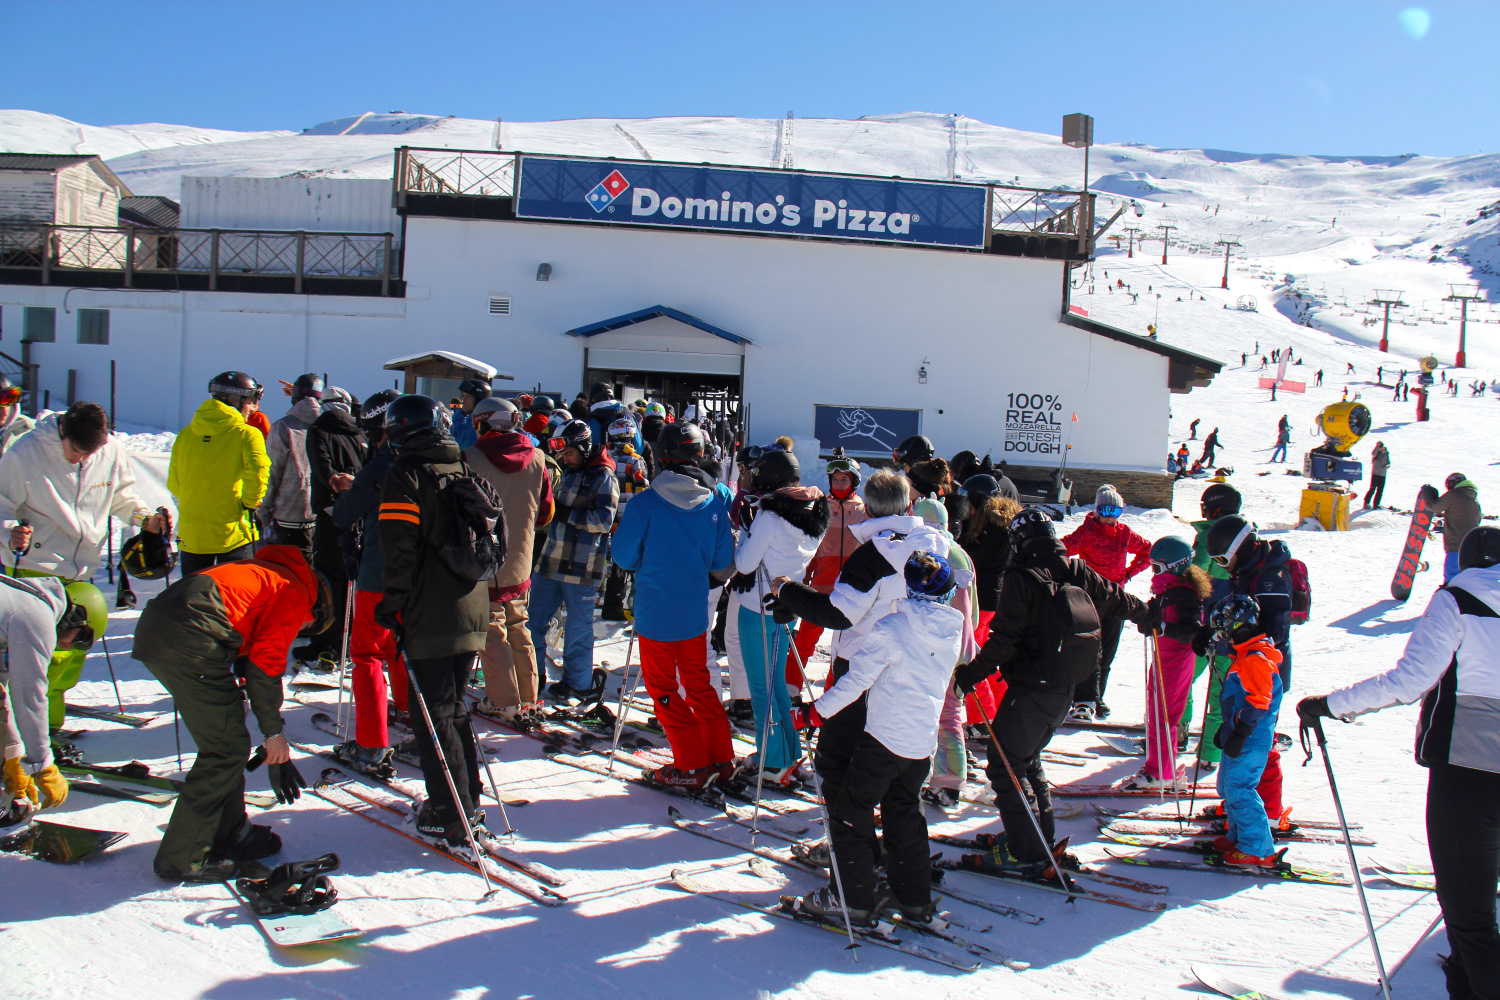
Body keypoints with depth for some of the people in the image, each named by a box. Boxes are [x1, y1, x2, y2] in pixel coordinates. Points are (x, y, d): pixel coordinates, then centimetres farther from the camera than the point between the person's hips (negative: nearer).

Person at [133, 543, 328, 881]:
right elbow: (266, 661, -3)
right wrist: (274, 731, 3)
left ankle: (229, 832, 29)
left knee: (227, 737, 20)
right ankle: (181, 858, 5)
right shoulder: (297, 593, 7)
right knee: (228, 748, -1)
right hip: (189, 641, -10)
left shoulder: (262, 573, 32)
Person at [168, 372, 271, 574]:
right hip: (232, 534, -4)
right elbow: (258, 472, -23)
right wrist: (251, 503, -7)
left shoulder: (185, 434, 6)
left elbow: (173, 483, 10)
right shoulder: (247, 434, -8)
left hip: (191, 534, 4)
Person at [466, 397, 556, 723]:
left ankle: (504, 702, 8)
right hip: (520, 563, 5)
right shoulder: (537, 460, -1)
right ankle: (528, 700, 21)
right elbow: (546, 513, 8)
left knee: (492, 633, 5)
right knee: (518, 629, 17)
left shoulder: (472, 458, -14)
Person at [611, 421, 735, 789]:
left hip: (656, 611, -4)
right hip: (696, 611, 5)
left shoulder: (646, 503, -15)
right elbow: (722, 560, 2)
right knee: (699, 681, 20)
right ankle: (721, 758, 24)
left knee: (662, 685, 9)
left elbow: (624, 556, -7)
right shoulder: (715, 500, -3)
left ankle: (692, 766, 10)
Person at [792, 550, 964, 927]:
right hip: (924, 740, 7)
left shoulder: (891, 628, -17)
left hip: (885, 737, -7)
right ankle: (914, 897, 28)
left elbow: (858, 679, -16)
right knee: (904, 811, 22)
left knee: (849, 810, 7)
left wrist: (818, 709, -5)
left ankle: (855, 899, 10)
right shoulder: (953, 630, 3)